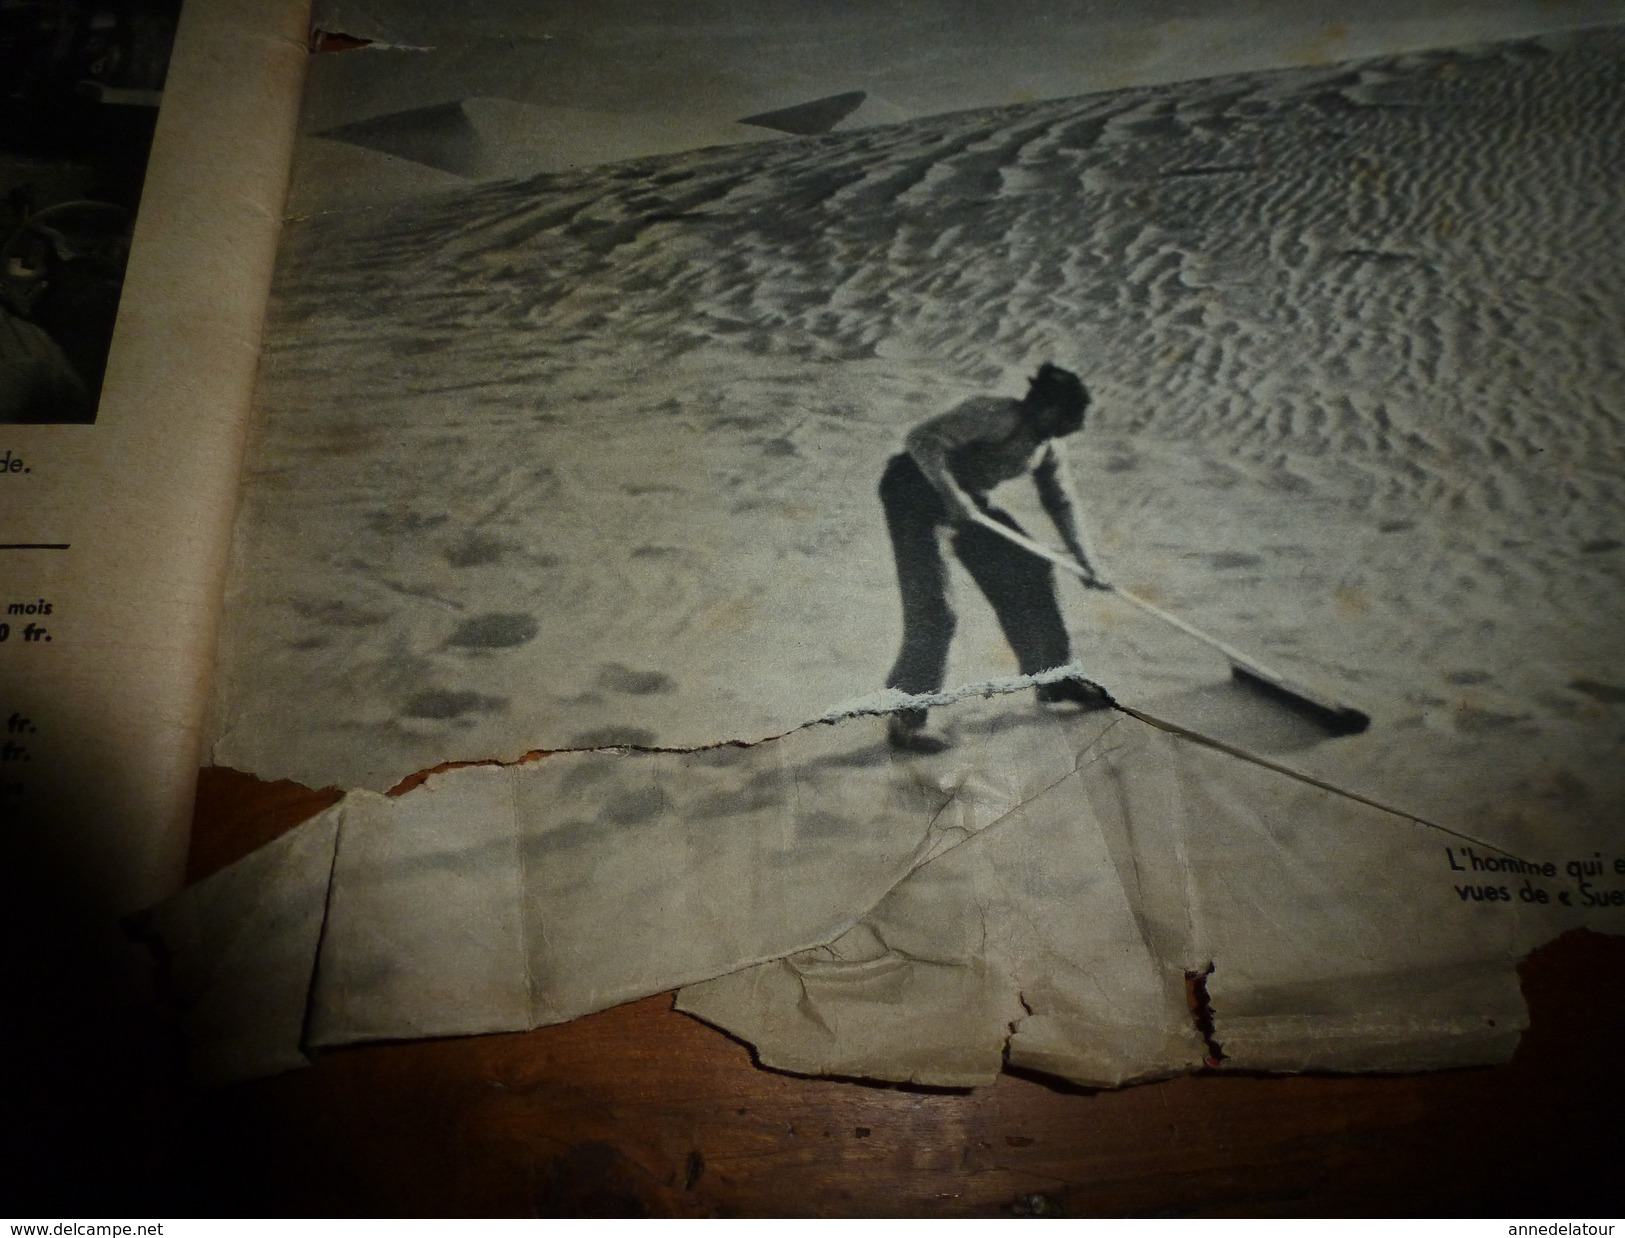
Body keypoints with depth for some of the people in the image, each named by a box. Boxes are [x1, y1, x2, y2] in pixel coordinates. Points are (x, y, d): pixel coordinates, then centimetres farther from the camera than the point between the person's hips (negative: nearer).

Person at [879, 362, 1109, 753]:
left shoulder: (1046, 446, 3)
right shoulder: (995, 416, -24)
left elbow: (1060, 502, 16)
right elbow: (921, 440, -29)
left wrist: (1084, 563, 15)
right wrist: (952, 495, -36)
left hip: (964, 500, 9)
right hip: (913, 489, -9)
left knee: (1029, 572, 9)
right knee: (932, 611, -17)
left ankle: (1053, 679, 25)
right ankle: (906, 720, -7)